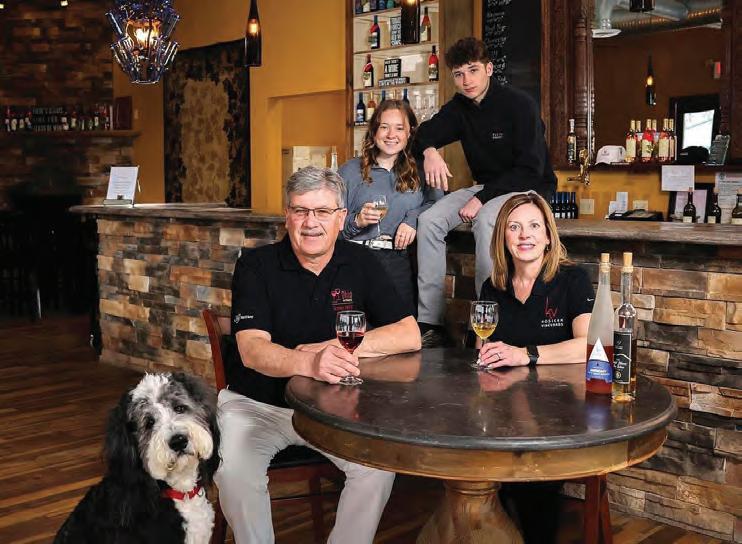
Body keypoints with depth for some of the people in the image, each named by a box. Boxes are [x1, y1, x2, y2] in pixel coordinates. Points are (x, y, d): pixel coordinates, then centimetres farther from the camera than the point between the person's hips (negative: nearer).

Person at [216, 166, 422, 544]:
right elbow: (252, 350, -22)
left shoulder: (360, 264, -1)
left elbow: (409, 335, -8)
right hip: (257, 403, -1)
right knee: (233, 470, -27)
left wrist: (334, 349, -19)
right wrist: (309, 363, -43)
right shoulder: (256, 266, -9)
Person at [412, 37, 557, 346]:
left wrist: (482, 198, -25)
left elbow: (531, 168, -20)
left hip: (528, 188, -6)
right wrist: (429, 151, -19)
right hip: (487, 187, 7)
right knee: (429, 220, -16)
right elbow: (423, 134, 7)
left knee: (485, 219, -37)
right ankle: (430, 323, -19)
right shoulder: (459, 108, 5)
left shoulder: (519, 105, -15)